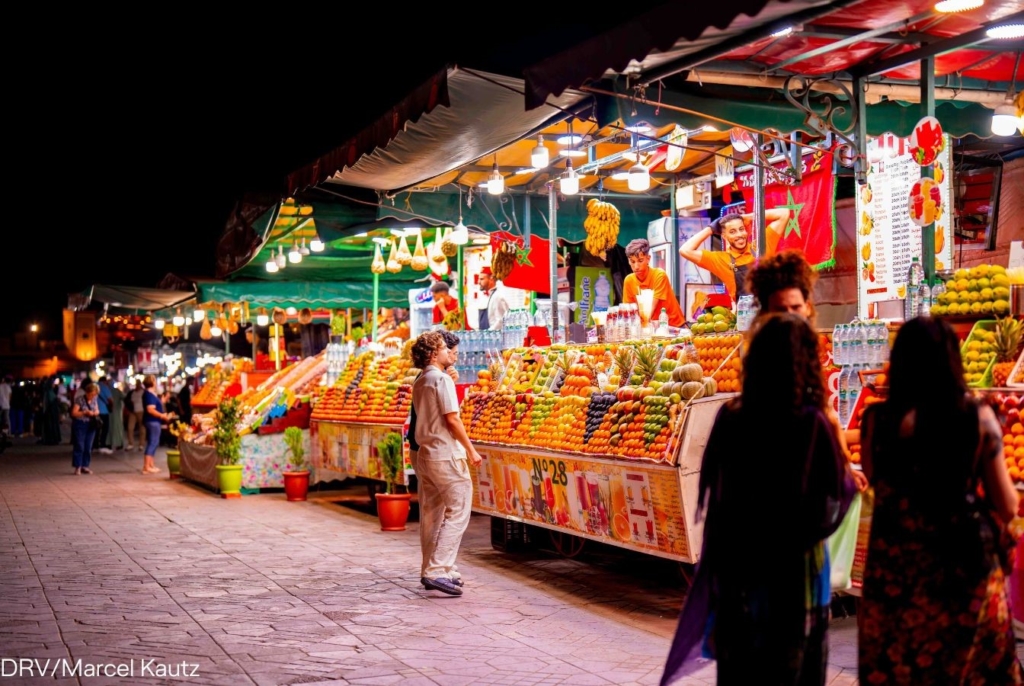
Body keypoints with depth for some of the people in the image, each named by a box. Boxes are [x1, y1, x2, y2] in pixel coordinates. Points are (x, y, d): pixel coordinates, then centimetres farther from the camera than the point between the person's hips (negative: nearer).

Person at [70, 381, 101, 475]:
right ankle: (78, 467, -1)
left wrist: (95, 413, -11)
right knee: (79, 446, -6)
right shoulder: (79, 399, -12)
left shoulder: (94, 399, 4)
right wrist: (85, 412, -25)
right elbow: (74, 413, -14)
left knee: (88, 447, 7)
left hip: (91, 425, 5)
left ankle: (85, 466, 14)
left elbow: (97, 410, 13)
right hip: (80, 425, -5)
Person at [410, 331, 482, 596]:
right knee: (457, 512, -7)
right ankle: (438, 570, -14)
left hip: (425, 453, 9)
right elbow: (452, 418, -16)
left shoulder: (419, 383, 14)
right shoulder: (442, 379, -12)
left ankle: (430, 571, 18)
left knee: (432, 514, 13)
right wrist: (471, 450, -11)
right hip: (446, 455, -9)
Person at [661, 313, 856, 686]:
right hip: (795, 568, -3)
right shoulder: (812, 423, -16)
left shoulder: (730, 417, -6)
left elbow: (711, 489, 2)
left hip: (736, 563, 3)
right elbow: (837, 495, -8)